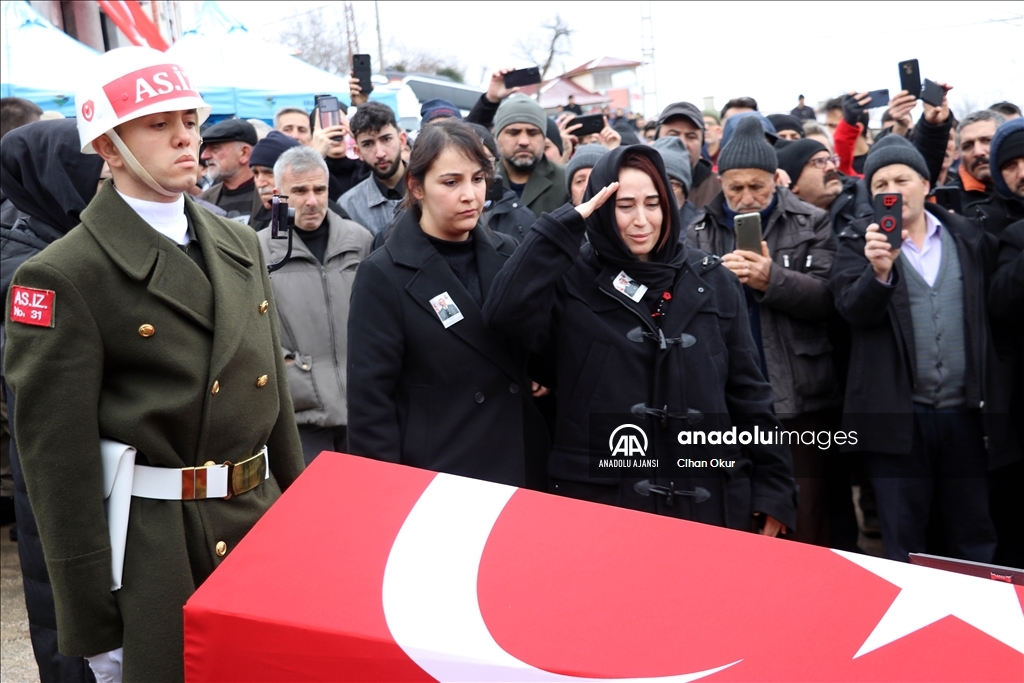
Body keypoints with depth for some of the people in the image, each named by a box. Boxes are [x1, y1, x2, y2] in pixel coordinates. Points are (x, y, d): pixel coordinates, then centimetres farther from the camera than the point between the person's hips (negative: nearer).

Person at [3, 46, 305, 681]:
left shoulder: (240, 243, 9)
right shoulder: (63, 276, -12)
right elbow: (59, 455, -13)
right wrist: (93, 621, -11)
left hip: (263, 520, 6)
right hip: (157, 554, -6)